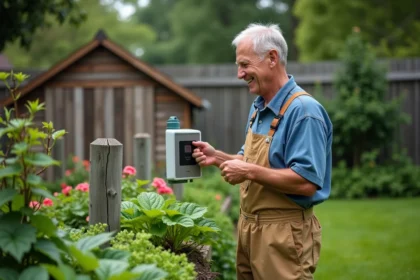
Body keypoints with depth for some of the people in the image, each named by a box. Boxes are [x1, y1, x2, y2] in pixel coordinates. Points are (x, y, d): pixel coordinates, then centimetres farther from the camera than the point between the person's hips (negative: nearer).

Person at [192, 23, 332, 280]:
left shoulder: (303, 110, -19)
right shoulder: (259, 106, 11)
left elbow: (307, 182, -26)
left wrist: (250, 172, -23)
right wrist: (218, 157, 5)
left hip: (283, 234, -9)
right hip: (249, 226, 9)